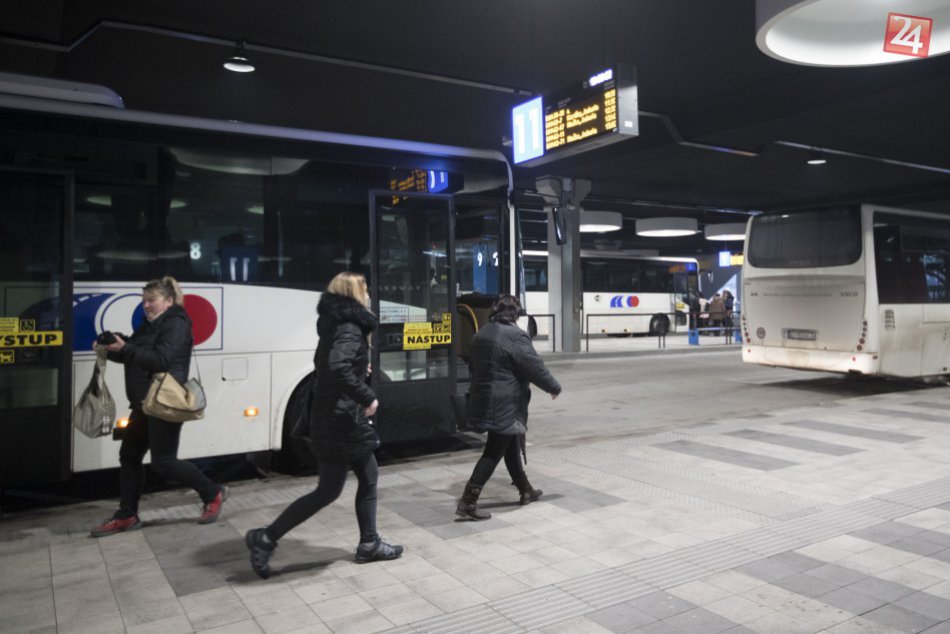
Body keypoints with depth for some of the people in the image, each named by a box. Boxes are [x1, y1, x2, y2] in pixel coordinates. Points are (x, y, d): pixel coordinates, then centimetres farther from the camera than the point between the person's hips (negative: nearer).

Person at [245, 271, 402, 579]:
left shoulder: (336, 326, 11)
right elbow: (337, 367, -36)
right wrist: (367, 397, -27)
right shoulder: (349, 330, -19)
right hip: (340, 423, -10)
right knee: (328, 490, 0)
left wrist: (359, 368, 14)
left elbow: (328, 365, 20)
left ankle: (369, 544, 26)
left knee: (368, 476, 16)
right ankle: (266, 538, 8)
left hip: (336, 419, 10)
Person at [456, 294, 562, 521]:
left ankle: (525, 490, 36)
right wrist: (554, 387, 2)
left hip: (484, 402, 9)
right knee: (493, 453, -4)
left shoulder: (481, 335, 10)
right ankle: (468, 503, -4)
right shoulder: (515, 336, -16)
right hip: (505, 406, -9)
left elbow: (473, 365, 20)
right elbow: (535, 368, -13)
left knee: (511, 447, 21)